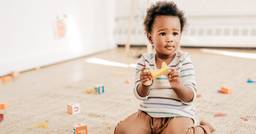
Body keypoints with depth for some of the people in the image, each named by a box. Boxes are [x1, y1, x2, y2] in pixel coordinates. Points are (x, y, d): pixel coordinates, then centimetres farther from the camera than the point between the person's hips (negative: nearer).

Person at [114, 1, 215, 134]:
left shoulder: (184, 60, -8)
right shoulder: (145, 61, -1)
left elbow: (190, 98, -12)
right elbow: (140, 95, -3)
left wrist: (178, 86, -34)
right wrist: (144, 85, -26)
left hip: (178, 114, -3)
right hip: (148, 114, 3)